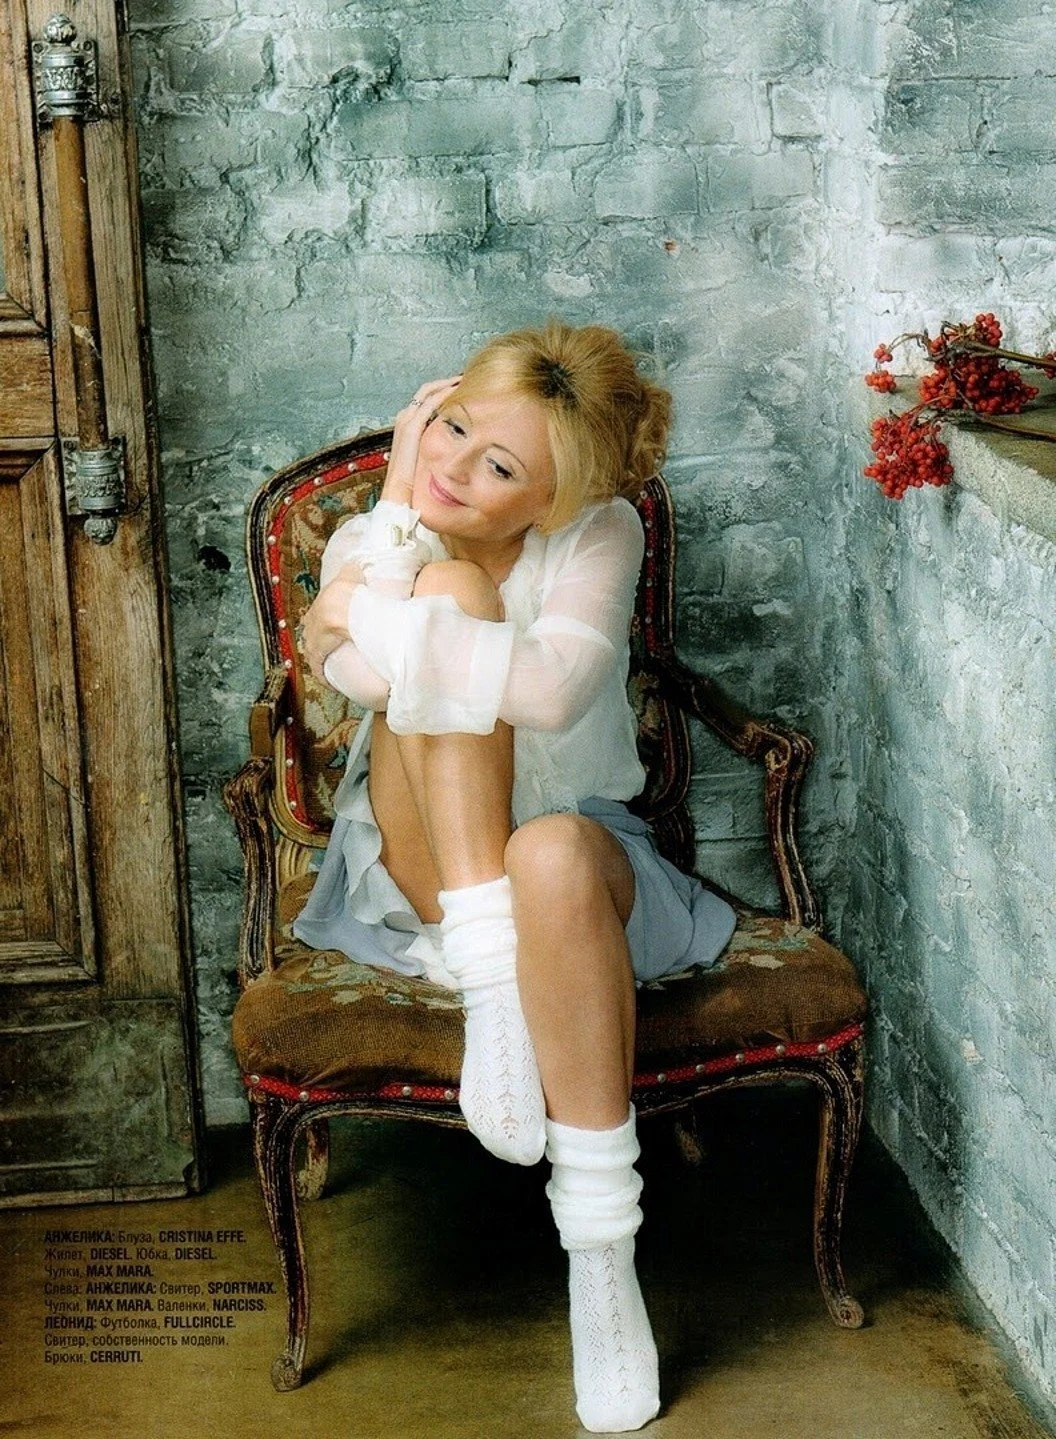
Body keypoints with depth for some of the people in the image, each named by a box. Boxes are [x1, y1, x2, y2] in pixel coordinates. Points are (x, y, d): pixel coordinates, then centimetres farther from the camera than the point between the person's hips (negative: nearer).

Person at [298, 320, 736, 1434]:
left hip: (576, 861, -1)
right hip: (425, 875, 1)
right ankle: (483, 982, -32)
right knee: (454, 592, -23)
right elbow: (363, 674, -24)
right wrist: (396, 511, -20)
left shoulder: (599, 537, -8)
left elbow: (555, 685, -29)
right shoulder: (372, 543, -1)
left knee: (555, 851, -41)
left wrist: (368, 618, -23)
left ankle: (601, 1255, -31)